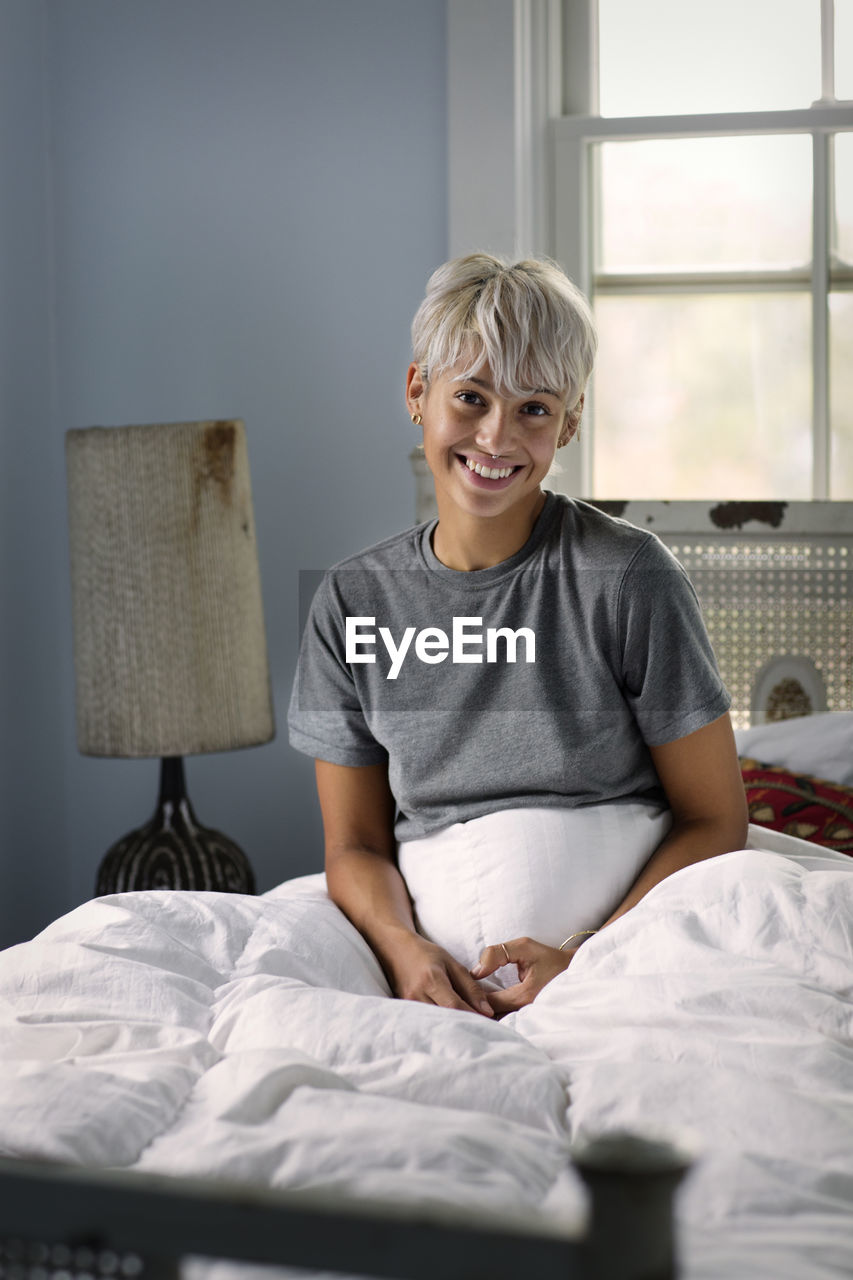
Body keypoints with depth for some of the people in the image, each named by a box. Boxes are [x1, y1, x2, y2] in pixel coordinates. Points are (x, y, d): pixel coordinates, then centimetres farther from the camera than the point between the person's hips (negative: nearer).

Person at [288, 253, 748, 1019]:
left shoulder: (629, 577, -3)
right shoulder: (354, 601, 8)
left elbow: (715, 821, -1)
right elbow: (356, 845, 10)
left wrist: (586, 962, -15)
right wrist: (406, 948, -12)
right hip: (439, 975, 4)